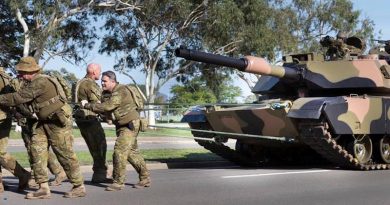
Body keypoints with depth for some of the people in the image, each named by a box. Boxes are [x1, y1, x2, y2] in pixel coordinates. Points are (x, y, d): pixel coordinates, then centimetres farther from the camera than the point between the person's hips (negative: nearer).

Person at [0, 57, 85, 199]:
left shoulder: (40, 82, -20)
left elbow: (18, 98, -20)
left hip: (59, 121, -10)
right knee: (37, 149, 1)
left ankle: (79, 187, 7)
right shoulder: (35, 82, 11)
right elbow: (23, 98, 20)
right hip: (45, 121, 10)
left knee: (65, 154, -4)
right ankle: (43, 188, 4)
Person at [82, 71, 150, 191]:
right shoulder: (106, 93, 8)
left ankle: (118, 182, -6)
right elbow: (104, 109, 8)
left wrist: (87, 105, -24)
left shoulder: (120, 92, -22)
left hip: (130, 125, -10)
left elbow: (107, 107, -30)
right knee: (132, 152, 14)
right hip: (122, 125, 10)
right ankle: (145, 178, 23)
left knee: (119, 151, -14)